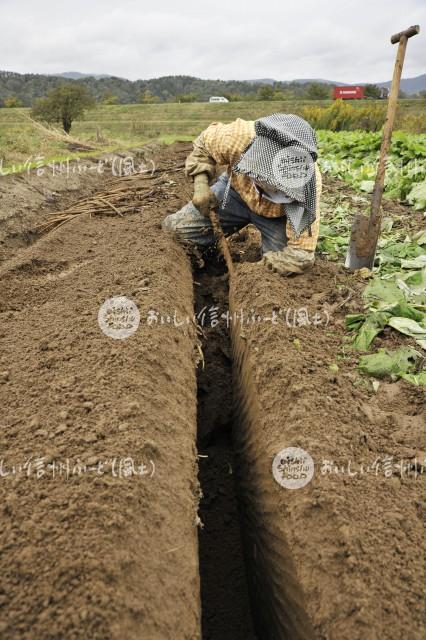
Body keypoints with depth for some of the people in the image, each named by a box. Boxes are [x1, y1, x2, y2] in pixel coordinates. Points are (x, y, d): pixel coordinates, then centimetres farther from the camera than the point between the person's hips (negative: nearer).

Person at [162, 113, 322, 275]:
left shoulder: (310, 183, -40)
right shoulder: (240, 136, -37)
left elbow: (301, 255, -35)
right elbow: (205, 143, -10)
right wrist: (201, 184, -26)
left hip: (274, 217, -1)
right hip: (236, 190, 2)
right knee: (175, 229, -11)